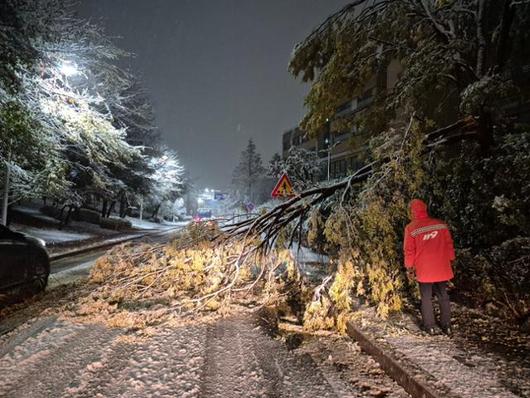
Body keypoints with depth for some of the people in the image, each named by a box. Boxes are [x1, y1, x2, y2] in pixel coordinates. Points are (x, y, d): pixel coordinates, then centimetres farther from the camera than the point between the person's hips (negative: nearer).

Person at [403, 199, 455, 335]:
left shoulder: (411, 228, -10)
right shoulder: (441, 224, -1)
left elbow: (409, 250, -7)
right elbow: (449, 244, 6)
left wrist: (409, 268, 3)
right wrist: (450, 260, 18)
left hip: (424, 270, -3)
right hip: (442, 268, 3)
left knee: (426, 298, 10)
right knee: (443, 296, 15)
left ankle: (430, 327, 16)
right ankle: (446, 326, 23)